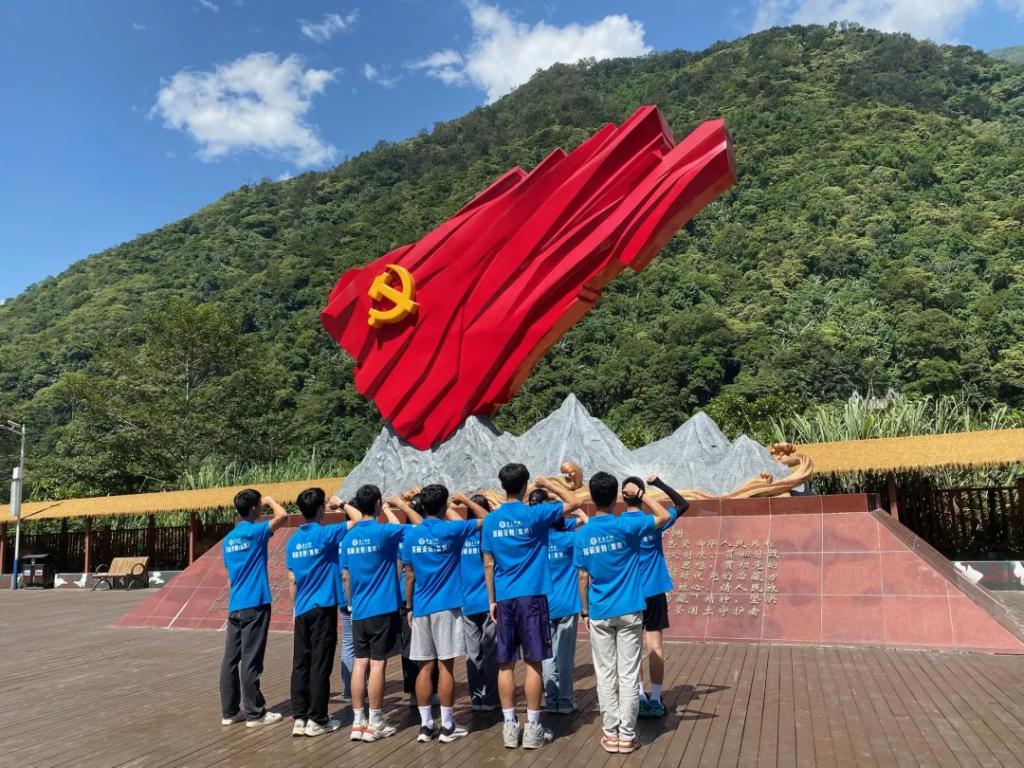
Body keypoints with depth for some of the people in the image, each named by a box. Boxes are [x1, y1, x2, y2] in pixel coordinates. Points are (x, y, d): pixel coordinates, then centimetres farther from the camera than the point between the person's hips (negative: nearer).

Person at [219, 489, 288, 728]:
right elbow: (283, 516, -19)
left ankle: (229, 711, 16)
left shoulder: (228, 539, 12)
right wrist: (270, 501, -1)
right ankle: (255, 713, 5)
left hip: (235, 606, 7)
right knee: (251, 661, -2)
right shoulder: (254, 531, -11)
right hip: (254, 605, -7)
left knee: (231, 659, 9)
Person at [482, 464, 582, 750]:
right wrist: (548, 485, 12)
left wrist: (492, 600, 14)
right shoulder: (534, 515, -8)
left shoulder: (491, 520, 3)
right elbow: (574, 502, 2)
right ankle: (533, 729, 8)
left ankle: (510, 727, 14)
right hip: (531, 596, -3)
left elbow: (488, 565, 7)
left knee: (506, 664, 8)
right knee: (533, 663, 3)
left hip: (504, 598, 4)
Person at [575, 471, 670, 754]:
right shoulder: (626, 526, -11)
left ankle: (610, 733, 14)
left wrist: (585, 611, 13)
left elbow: (583, 578, 3)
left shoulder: (582, 535, -2)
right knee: (629, 675, 5)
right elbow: (664, 516, -1)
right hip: (629, 611, -2)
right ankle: (627, 735, 10)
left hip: (599, 614, 2)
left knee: (605, 676, 10)